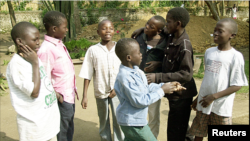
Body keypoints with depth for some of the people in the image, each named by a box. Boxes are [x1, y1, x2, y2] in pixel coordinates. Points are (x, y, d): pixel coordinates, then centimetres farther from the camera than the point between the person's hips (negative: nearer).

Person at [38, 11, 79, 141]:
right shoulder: (46, 49, -22)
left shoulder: (59, 44, 6)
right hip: (62, 100, -8)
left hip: (69, 97, 8)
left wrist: (73, 89, 13)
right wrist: (59, 97, -15)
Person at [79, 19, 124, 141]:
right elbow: (87, 75, -3)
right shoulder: (93, 50, -5)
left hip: (117, 92, 0)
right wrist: (85, 96, -4)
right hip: (100, 93, 0)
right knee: (103, 122, 16)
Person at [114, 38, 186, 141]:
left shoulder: (135, 70, -1)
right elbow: (140, 101, -27)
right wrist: (162, 91, -21)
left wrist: (166, 86, -3)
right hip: (132, 122, -9)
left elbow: (147, 87, 7)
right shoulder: (126, 77, -30)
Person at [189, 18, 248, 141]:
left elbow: (237, 85, -11)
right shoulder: (209, 52, 5)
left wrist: (214, 96, -17)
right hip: (203, 103, 5)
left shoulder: (236, 56, -11)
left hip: (221, 107, -5)